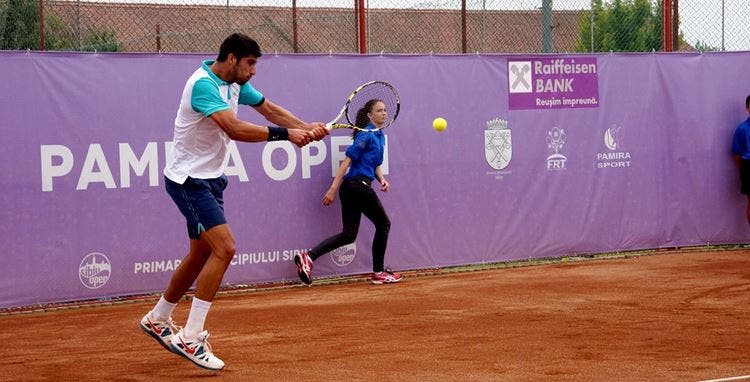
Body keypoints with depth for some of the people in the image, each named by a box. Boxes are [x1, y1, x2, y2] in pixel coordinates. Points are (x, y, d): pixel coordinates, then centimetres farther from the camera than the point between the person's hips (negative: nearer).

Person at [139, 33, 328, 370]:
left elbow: (270, 109, 9)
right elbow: (235, 129, -34)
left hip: (209, 179, 10)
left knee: (201, 254, 17)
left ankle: (157, 320, 34)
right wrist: (285, 134, -32)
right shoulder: (203, 84, -24)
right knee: (224, 247, -20)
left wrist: (306, 127, -8)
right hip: (188, 179, -10)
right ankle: (190, 338, -16)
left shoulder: (235, 84, 6)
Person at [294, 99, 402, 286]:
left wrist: (382, 179, 6)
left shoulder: (380, 136, 19)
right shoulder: (366, 135, -10)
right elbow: (347, 160, -14)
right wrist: (333, 189, -18)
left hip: (351, 187, 9)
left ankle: (308, 257, -4)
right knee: (383, 224, 6)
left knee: (348, 235, 5)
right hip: (359, 185, -9)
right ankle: (378, 272, 15)